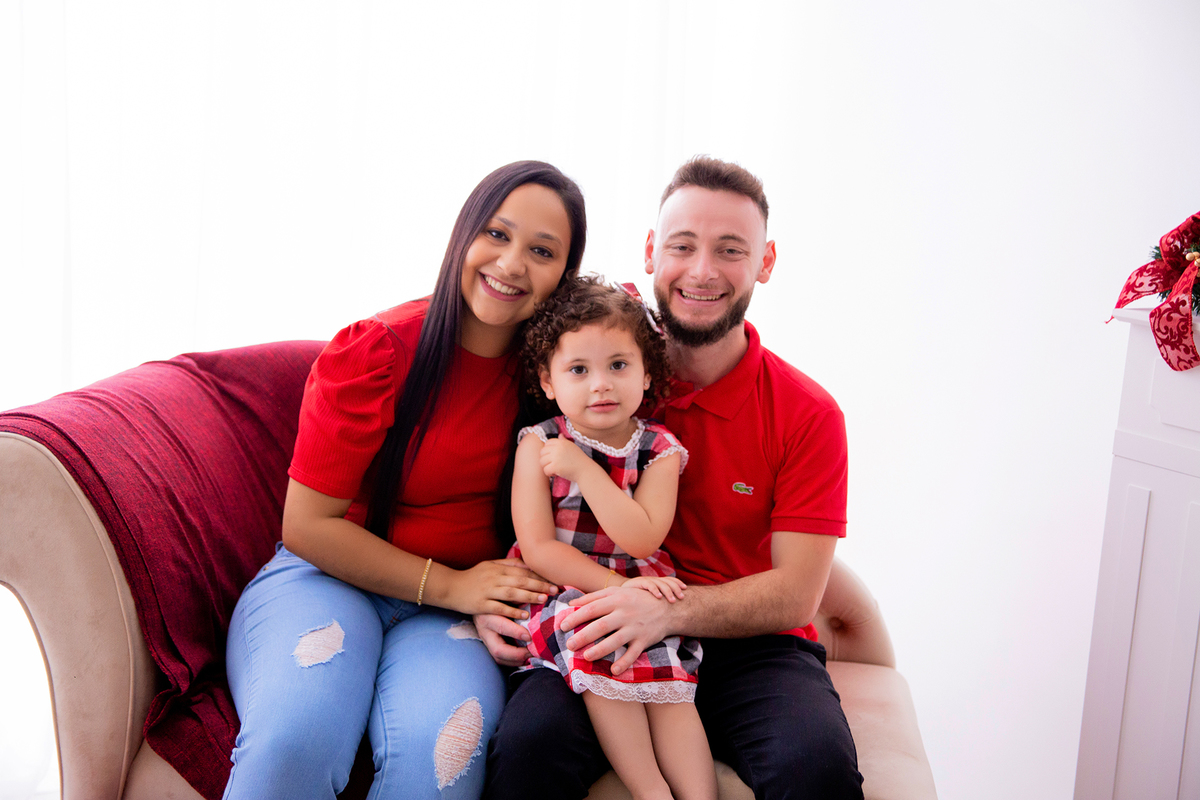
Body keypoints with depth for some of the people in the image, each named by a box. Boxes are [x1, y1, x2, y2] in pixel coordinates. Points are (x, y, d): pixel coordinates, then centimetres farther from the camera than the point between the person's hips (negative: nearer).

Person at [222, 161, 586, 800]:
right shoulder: (376, 351, -9)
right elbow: (307, 525, -8)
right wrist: (448, 584, -12)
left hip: (452, 612, 2)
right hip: (326, 577, -2)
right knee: (296, 738, -33)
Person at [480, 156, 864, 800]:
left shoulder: (808, 415, -3)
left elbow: (796, 596, -7)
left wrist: (670, 610, -25)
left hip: (749, 649, 0)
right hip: (601, 639, 1)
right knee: (526, 746, -30)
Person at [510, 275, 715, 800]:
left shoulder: (659, 451, 0)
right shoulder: (537, 445, -3)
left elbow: (639, 542, -15)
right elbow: (538, 550, -10)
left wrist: (582, 468, -19)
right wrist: (618, 587, -20)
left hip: (637, 591, 2)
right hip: (561, 593, -2)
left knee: (667, 682, -22)